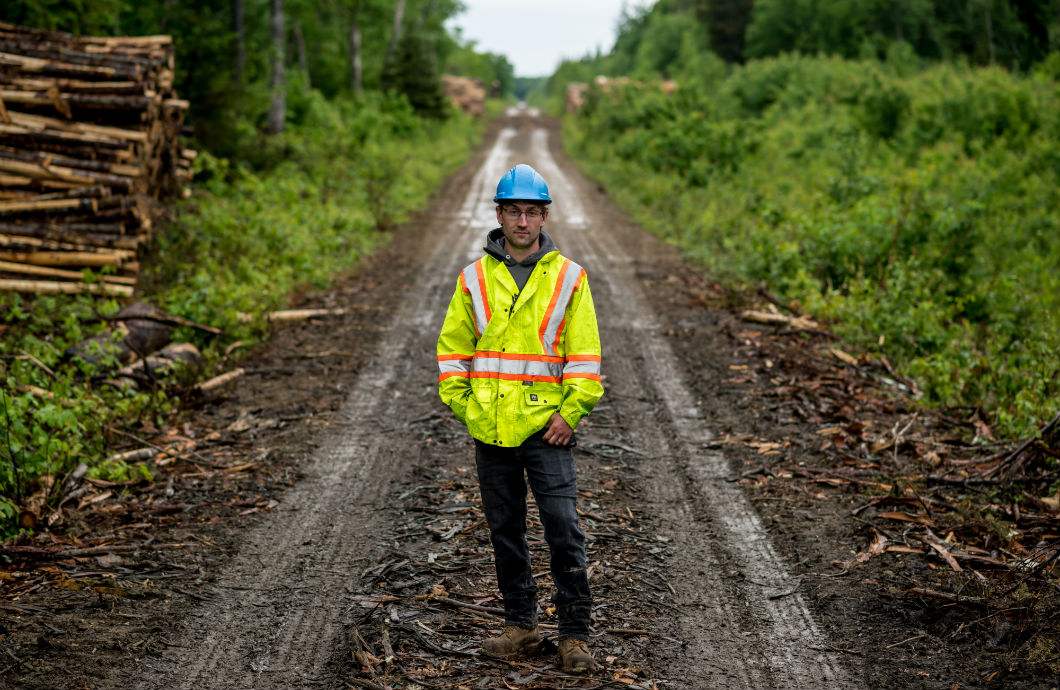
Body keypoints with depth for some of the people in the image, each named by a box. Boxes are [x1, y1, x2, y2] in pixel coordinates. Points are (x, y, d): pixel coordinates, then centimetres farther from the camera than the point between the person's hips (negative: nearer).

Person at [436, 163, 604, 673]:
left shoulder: (568, 277, 1)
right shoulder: (474, 278, 6)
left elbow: (584, 355, 1)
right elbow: (453, 348, 11)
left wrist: (571, 412, -8)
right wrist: (461, 405, 1)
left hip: (546, 427, -3)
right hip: (490, 430, 3)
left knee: (563, 529, -7)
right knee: (505, 531, 11)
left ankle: (574, 634, 2)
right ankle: (521, 626, 22)